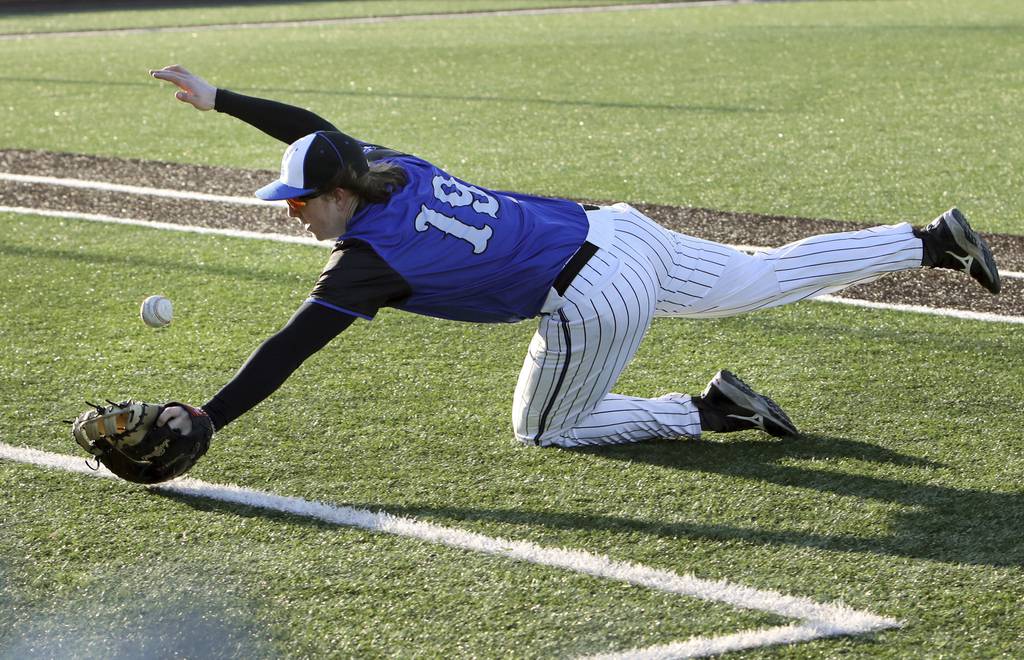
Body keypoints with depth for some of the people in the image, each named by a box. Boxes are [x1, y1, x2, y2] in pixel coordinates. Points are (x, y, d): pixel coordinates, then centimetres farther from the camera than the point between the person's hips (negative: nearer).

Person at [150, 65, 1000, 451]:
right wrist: (217, 98, 23)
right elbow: (315, 129, 21)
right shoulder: (393, 168, 2)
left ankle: (713, 410, 4)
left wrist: (203, 422, -22)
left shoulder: (371, 256, -17)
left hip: (594, 303, -8)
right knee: (767, 276, 23)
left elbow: (288, 350, -22)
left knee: (546, 428, 15)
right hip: (619, 230, 8)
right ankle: (932, 242, 26)